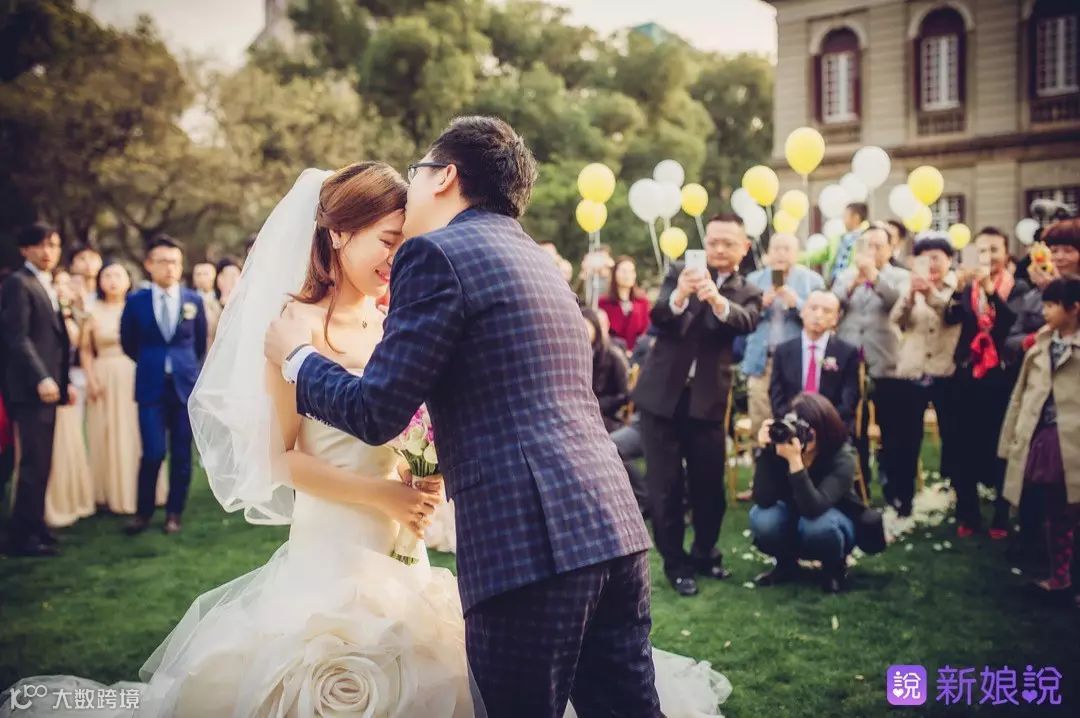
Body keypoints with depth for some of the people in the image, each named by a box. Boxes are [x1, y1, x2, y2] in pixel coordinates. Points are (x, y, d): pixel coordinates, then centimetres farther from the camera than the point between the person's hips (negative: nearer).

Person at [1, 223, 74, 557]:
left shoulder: (48, 286, 19)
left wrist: (64, 380, 14)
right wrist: (41, 379, -25)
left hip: (48, 386, 9)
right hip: (31, 387, -9)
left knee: (40, 463, 12)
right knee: (34, 463, -7)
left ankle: (33, 528, 19)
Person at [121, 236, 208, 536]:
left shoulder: (194, 301, 3)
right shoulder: (136, 301, 0)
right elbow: (128, 343, 14)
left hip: (186, 384, 1)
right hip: (151, 386, -1)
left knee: (181, 454, 5)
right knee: (153, 453, -7)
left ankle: (174, 513, 18)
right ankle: (143, 512, 12)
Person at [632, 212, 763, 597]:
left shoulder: (747, 293, 8)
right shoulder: (680, 272, 6)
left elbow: (746, 323, -16)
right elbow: (657, 317, -11)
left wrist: (716, 298, -38)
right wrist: (680, 296, -34)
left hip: (707, 401, 1)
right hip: (661, 394, -1)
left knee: (709, 484, 8)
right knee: (665, 485, 2)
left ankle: (705, 552, 30)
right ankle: (676, 562, 17)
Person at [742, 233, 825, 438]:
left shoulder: (812, 280, 6)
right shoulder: (754, 279, 12)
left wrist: (796, 303, -15)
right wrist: (759, 305, -10)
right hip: (761, 361, 2)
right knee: (759, 426, 0)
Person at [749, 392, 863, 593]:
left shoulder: (842, 458, -29)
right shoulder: (778, 448, -22)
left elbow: (813, 508, -43)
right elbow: (763, 500, -30)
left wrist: (795, 460, -53)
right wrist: (765, 451, -39)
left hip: (833, 527, -3)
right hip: (793, 523, 3)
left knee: (817, 524, -37)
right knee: (761, 518, -29)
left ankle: (835, 567, -2)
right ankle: (787, 563, 4)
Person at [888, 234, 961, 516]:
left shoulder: (960, 288, 3)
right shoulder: (911, 288, 9)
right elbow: (897, 318, -8)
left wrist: (930, 291, -34)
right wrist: (911, 292, -27)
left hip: (947, 375, -1)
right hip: (911, 375, 2)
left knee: (953, 439, 6)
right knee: (906, 440, 3)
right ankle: (901, 501, 13)